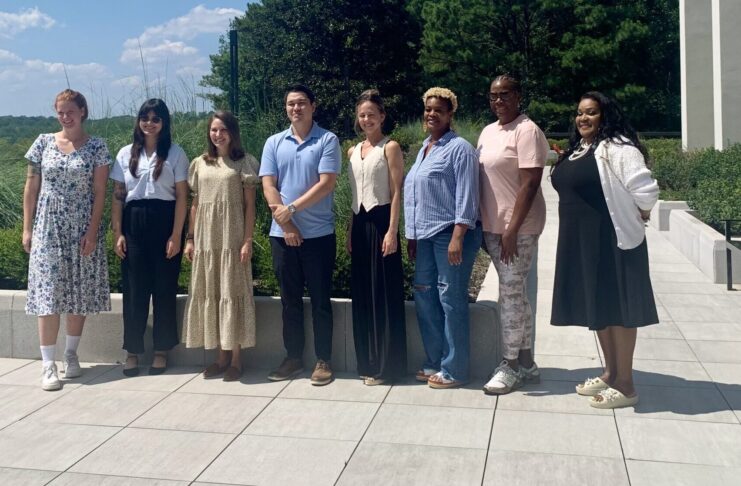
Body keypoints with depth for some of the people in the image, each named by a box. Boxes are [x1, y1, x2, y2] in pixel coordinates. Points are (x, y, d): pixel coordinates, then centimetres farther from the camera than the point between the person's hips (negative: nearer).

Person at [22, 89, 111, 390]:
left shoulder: (96, 147, 0)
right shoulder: (43, 142, 5)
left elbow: (99, 192, -3)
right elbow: (31, 187, 7)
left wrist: (92, 232, -9)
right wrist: (27, 228, 2)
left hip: (82, 228, 0)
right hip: (48, 227, 1)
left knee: (80, 294, 5)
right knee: (48, 294, -3)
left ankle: (71, 355, 23)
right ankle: (48, 365, 1)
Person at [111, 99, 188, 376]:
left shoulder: (175, 153, 1)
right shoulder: (126, 154, 9)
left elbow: (182, 197, -2)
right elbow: (117, 196, 8)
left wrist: (176, 235, -8)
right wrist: (117, 233, 0)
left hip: (164, 222, -2)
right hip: (134, 223, 2)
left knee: (164, 288, 3)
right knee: (134, 289, 4)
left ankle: (161, 351, 15)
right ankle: (132, 351, 15)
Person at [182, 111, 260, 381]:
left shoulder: (243, 163, 1)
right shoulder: (200, 164, 12)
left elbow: (249, 205, -2)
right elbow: (195, 204, 13)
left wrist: (247, 240, -10)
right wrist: (190, 238, 8)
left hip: (232, 238, -4)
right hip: (206, 239, 4)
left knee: (233, 293, -1)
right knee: (209, 293, 5)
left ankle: (236, 359, 6)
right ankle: (221, 356, 15)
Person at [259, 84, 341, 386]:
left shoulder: (328, 140, -2)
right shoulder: (274, 143, 9)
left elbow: (326, 184, -11)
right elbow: (268, 186, 2)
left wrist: (292, 208, -15)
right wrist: (285, 223, -8)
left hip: (319, 234, -3)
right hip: (282, 234, 4)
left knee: (320, 300, 4)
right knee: (290, 301, 11)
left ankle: (323, 361, 13)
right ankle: (293, 358, 22)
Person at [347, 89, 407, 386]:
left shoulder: (390, 148, -4)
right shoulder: (353, 152, 14)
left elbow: (397, 193, -10)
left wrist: (392, 231, -17)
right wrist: (350, 231, 13)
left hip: (380, 222, -7)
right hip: (359, 224, 7)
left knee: (383, 293, -3)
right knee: (362, 293, 9)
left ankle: (387, 366, 5)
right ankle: (368, 362, 19)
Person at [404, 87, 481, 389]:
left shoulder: (459, 148, -8)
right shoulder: (425, 148, 17)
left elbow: (466, 197, -14)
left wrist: (457, 238, -21)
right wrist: (412, 236, 18)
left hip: (450, 233, -8)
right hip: (425, 235, 8)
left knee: (451, 299, -3)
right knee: (424, 296, 11)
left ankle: (454, 370, 7)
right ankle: (435, 362, 23)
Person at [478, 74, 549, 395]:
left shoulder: (526, 131, -10)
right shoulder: (488, 132, 14)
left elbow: (529, 184, -17)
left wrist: (512, 230, -20)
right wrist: (484, 226, 13)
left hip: (517, 228, -8)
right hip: (493, 227, 8)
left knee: (511, 295, -3)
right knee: (517, 295, 13)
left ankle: (511, 366, 8)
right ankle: (526, 363, 23)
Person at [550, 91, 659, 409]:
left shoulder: (617, 148, -15)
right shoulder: (575, 151, 13)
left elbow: (646, 191, -20)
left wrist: (636, 217, -5)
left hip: (612, 240, -9)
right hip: (580, 242, 9)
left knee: (617, 307, -1)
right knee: (597, 306, 15)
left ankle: (625, 385, 8)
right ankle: (610, 373, 29)